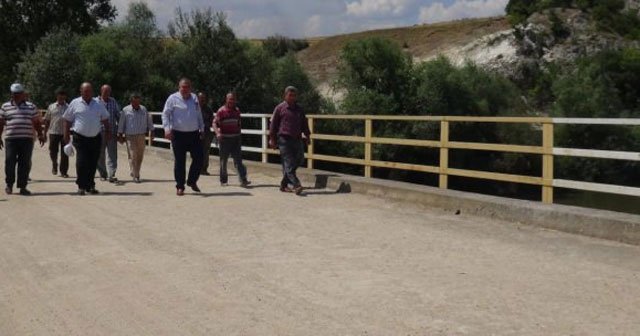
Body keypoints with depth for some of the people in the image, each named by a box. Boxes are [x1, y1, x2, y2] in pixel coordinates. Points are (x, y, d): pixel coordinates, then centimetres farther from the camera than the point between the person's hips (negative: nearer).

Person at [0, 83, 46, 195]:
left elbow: (37, 123, 14)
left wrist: (40, 135, 5)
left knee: (25, 164, 0)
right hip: (11, 139, 0)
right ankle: (9, 185, 14)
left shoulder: (31, 107, 11)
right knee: (10, 162, -2)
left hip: (27, 139, 0)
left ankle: (22, 186, 7)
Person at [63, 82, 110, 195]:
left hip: (96, 138, 3)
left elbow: (105, 119, 18)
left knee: (93, 164, 7)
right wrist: (66, 134, 2)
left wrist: (108, 132, 10)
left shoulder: (98, 104, 9)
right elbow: (67, 120, 6)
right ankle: (81, 187, -1)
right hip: (80, 138, -3)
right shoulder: (75, 103, 2)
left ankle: (90, 186, 18)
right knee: (81, 163, -10)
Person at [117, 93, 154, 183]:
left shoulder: (144, 109, 8)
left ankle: (135, 172, 27)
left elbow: (149, 121, 13)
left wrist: (151, 131, 9)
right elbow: (121, 124, 2)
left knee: (140, 156, 9)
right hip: (130, 136, -3)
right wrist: (120, 135, 0)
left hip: (141, 136, 3)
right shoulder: (126, 110, -1)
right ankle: (135, 176, -6)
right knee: (132, 155, -9)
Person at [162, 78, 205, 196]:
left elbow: (199, 115, 21)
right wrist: (167, 129, -16)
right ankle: (180, 186, 11)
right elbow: (165, 114, -4)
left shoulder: (194, 98, 12)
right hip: (178, 134, -4)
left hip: (194, 134, 4)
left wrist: (202, 128, 19)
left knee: (198, 159, 2)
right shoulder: (173, 99, -2)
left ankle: (192, 181, 21)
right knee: (179, 161, 1)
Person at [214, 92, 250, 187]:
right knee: (223, 160, 7)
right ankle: (223, 180, 18)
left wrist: (239, 133, 18)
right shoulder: (221, 111, -3)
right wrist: (217, 133, -22)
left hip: (236, 138, 3)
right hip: (224, 139, -2)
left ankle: (243, 180, -13)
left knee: (238, 159, -6)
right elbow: (215, 123, -6)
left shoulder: (237, 110, 9)